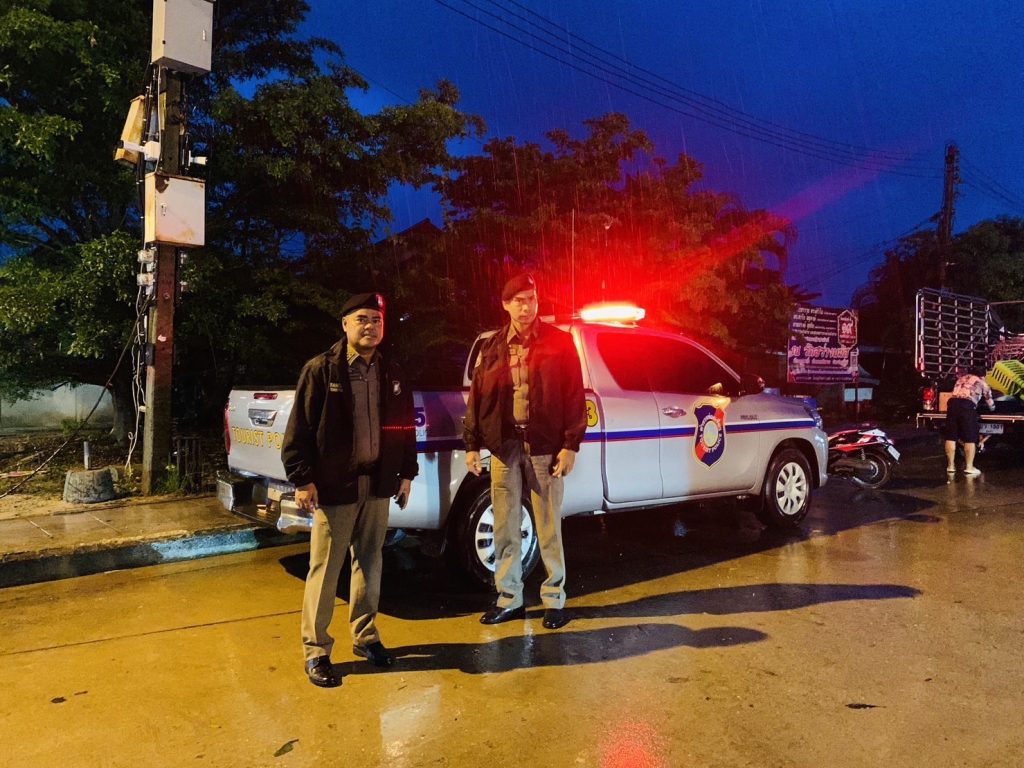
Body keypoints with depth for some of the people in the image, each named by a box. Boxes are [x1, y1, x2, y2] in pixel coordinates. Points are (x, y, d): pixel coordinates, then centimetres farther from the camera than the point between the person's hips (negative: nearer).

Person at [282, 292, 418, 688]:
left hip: (377, 484, 5)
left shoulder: (391, 374, 8)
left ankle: (365, 636, 31)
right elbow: (300, 428, -8)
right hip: (333, 486, -5)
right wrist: (302, 479, -12)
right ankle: (316, 651, 16)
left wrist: (406, 473, 12)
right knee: (324, 570, 3)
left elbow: (405, 427, 14)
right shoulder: (321, 370, -7)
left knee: (369, 565, 15)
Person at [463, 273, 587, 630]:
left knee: (548, 527, 7)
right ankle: (509, 598, 24)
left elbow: (574, 396, -3)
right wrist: (472, 444, 5)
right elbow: (477, 397, 9)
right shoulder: (492, 347, 8)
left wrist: (571, 445, -8)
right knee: (505, 528, 10)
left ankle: (554, 599, 21)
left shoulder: (559, 342, 0)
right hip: (504, 445, 3)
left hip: (544, 445, -3)